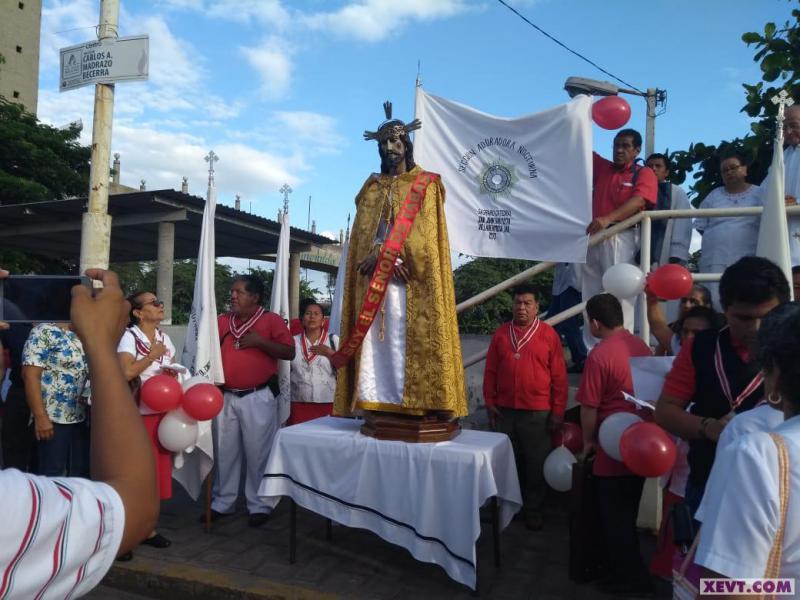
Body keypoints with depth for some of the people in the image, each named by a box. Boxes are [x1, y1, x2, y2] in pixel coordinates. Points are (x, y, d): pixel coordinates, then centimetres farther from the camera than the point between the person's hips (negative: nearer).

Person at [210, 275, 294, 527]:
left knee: (258, 452, 3)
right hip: (226, 397, 5)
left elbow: (289, 352, -10)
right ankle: (222, 502, 27)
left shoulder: (271, 319, -3)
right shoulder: (222, 321, 11)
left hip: (258, 397, -5)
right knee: (225, 451, 13)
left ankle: (259, 506, 16)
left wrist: (259, 341, -16)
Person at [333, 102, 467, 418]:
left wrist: (383, 254, -15)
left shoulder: (425, 185, 8)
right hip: (372, 277, 4)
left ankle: (411, 404, -10)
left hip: (408, 280, -4)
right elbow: (360, 234, 9)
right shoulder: (371, 188, 20)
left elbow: (422, 232, -6)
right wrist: (381, 258, -10)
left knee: (406, 339, -10)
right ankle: (378, 402, -2)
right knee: (376, 340, -3)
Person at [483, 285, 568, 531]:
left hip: (538, 412, -2)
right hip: (505, 410, 2)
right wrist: (490, 403, 4)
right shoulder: (501, 333, 5)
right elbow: (490, 371, 7)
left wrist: (558, 411, -4)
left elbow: (559, 377, -2)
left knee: (537, 464, 7)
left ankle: (533, 510, 23)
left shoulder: (549, 334, -2)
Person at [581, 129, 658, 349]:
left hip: (620, 239, -5)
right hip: (593, 236, 5)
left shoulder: (644, 174, 3)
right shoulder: (602, 167, 19)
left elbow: (638, 201, -15)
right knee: (591, 296, 4)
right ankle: (592, 349, 9)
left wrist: (608, 218, -30)